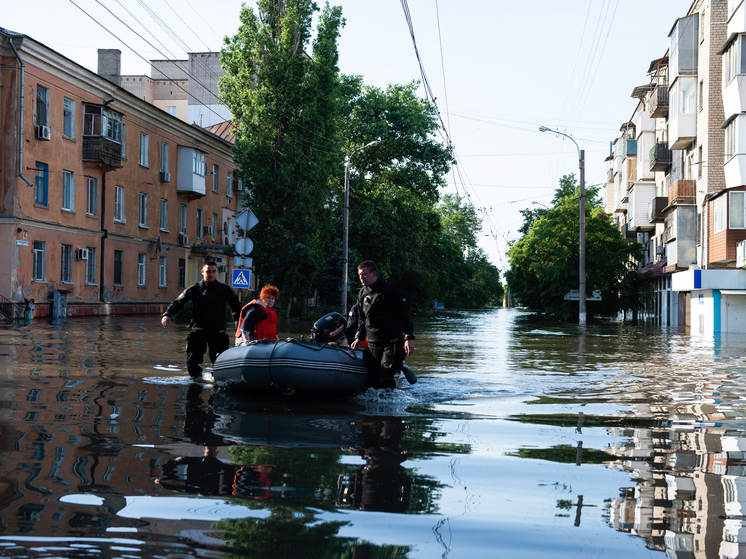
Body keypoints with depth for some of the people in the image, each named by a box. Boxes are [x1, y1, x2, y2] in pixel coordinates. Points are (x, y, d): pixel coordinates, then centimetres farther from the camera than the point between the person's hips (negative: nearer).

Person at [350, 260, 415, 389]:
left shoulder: (389, 290, -8)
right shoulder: (362, 293, 11)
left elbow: (404, 315, -8)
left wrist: (409, 338, -15)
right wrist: (359, 337, 11)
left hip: (392, 343, -6)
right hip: (372, 344, 6)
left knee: (385, 379, -15)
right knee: (374, 381, 5)